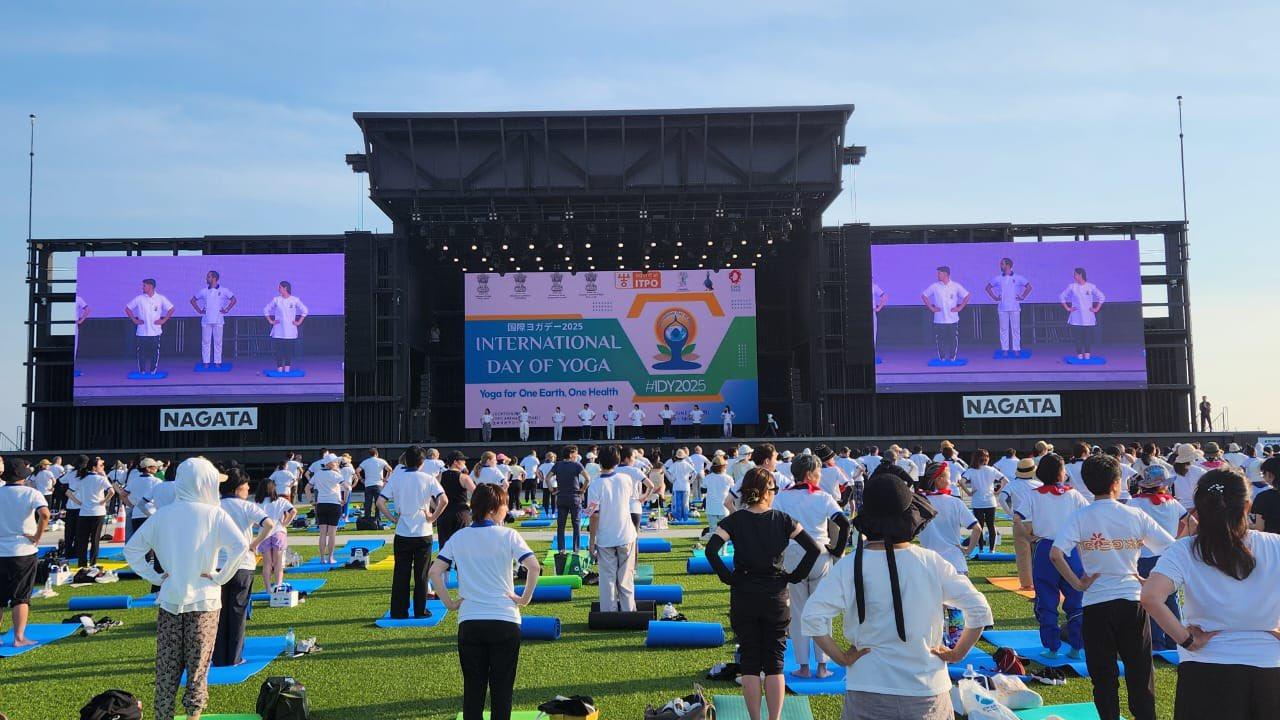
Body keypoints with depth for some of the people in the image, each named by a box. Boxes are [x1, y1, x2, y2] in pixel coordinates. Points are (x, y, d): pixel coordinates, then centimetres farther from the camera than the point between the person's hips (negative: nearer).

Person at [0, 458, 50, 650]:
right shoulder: (31, 493, -7)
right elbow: (44, 514, -24)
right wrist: (38, 537, -13)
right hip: (23, 550, -3)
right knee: (21, 597, 4)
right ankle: (19, 638, 4)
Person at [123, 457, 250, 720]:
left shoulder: (162, 514, 1)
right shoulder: (215, 514, -9)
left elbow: (131, 549, 4)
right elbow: (240, 546, -23)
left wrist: (155, 577, 5)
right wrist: (221, 577, -12)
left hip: (169, 599, 3)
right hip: (203, 600, -3)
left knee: (166, 664, 12)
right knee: (198, 665, 8)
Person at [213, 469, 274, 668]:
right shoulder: (248, 507, -6)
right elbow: (269, 524, -21)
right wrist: (254, 544, -9)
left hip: (217, 565, 2)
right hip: (242, 565, -2)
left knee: (219, 612, 11)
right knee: (237, 612, 8)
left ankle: (218, 657, 15)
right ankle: (233, 657, 12)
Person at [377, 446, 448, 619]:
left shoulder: (395, 478, 0)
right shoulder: (428, 479, -5)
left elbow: (380, 503, -6)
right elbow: (444, 500, -17)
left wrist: (393, 517, 3)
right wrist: (433, 517, -5)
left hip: (402, 534, 1)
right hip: (423, 533, -1)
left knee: (400, 574, 9)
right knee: (421, 574, 8)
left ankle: (399, 611, 12)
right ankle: (420, 610, 12)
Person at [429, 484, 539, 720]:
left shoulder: (458, 538, 4)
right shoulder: (508, 535, -5)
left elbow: (434, 571, -2)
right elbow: (534, 567, -17)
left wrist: (449, 602, 5)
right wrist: (525, 598, -7)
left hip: (469, 622, 2)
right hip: (505, 620, -2)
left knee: (473, 688, 11)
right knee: (502, 688, 8)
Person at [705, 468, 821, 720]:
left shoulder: (734, 520, -5)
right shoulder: (782, 520, -3)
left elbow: (711, 550, -18)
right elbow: (814, 549, -8)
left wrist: (728, 577, -6)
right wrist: (795, 576, 0)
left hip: (743, 598, 0)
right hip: (776, 598, 0)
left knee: (749, 661, 8)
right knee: (774, 662, 7)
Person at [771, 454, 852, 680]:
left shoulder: (782, 497, -1)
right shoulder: (823, 497, -4)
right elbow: (843, 523, -14)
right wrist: (837, 551, -4)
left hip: (793, 557, 1)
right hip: (820, 557, 0)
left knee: (798, 612, 8)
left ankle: (803, 666, 10)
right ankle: (822, 666, 12)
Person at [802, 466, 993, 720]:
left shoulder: (849, 567, -10)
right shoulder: (932, 563, -6)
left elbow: (812, 618, -17)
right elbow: (979, 610, -3)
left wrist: (842, 658, -5)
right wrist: (956, 654, 7)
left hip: (868, 696, -1)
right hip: (927, 692, 1)